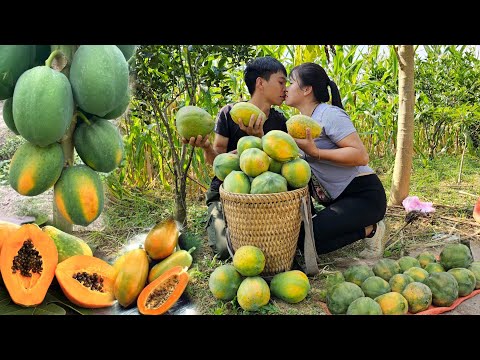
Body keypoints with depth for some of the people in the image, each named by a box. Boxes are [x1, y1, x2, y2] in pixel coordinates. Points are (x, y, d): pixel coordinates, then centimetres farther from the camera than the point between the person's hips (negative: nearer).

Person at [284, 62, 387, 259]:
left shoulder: (329, 114, -15)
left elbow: (361, 156, -24)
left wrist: (315, 152, -27)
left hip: (364, 195, -8)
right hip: (337, 198, 8)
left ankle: (370, 230, -3)